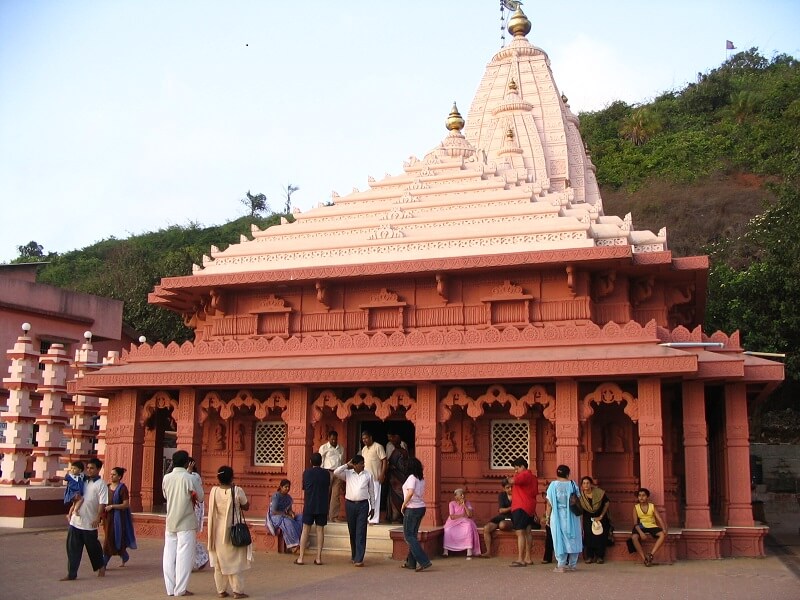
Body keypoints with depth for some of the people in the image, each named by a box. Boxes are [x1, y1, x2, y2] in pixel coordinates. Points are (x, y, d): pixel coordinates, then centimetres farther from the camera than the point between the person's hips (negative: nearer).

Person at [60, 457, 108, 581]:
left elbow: (102, 503, -15)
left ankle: (101, 567, 32)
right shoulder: (83, 481, 12)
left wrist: (98, 518, -22)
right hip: (75, 520, 6)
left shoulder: (101, 484, -8)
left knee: (93, 547, 10)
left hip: (89, 523, -6)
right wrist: (72, 510, 7)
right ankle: (71, 574, 7)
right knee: (72, 547, 2)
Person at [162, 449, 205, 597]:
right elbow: (201, 498, -3)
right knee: (184, 556, 0)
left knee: (169, 555, 9)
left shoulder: (166, 478, 1)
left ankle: (170, 588, 13)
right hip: (186, 523, -5)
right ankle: (180, 589, 1)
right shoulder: (190, 478, -13)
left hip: (170, 522, 5)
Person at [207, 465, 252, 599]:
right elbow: (246, 506, -2)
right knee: (235, 561, 6)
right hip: (233, 530, -3)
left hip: (218, 531, 3)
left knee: (219, 561, 13)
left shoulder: (213, 491, -7)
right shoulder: (237, 491, -16)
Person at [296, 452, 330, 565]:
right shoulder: (326, 473, -1)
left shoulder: (306, 473, -2)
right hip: (322, 506, 1)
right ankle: (318, 558, 6)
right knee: (320, 530, 6)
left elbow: (304, 489, 9)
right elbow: (328, 489, 10)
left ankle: (301, 558, 4)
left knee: (305, 530, 4)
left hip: (309, 506, 0)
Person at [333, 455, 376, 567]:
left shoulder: (368, 475, 5)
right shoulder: (347, 474, 4)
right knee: (352, 532, 10)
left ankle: (359, 559, -8)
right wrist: (347, 465, -6)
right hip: (350, 504, 1)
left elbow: (371, 491, 10)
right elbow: (335, 473, -14)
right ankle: (354, 555, 26)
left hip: (363, 504, -1)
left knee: (361, 532, -6)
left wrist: (372, 507, 10)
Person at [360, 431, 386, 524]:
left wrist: (382, 474, -16)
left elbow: (384, 460, -10)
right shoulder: (364, 449, 16)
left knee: (375, 498, -4)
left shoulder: (378, 447, -6)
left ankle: (374, 519, 0)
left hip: (375, 478, -7)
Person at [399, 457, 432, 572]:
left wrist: (403, 505, -15)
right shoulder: (422, 479, 9)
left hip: (412, 509, -8)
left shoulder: (412, 477, -15)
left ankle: (424, 561, -11)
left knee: (408, 536, -3)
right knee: (413, 535, 16)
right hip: (421, 507, 8)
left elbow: (410, 493, -27)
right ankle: (411, 562, 21)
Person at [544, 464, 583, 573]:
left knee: (559, 539, 3)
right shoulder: (572, 484, -2)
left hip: (557, 516, -1)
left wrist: (547, 516, 3)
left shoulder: (553, 485, -5)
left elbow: (549, 504, -5)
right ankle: (572, 564, 17)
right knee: (572, 538, 11)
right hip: (571, 516, 1)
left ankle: (561, 565, 2)